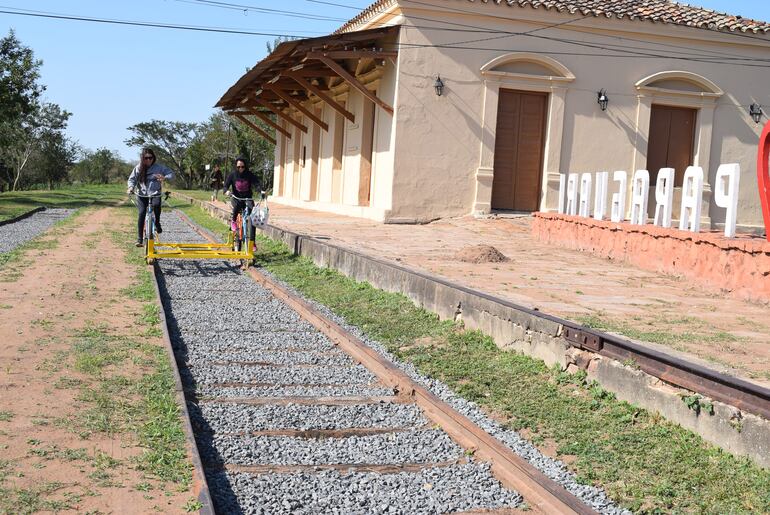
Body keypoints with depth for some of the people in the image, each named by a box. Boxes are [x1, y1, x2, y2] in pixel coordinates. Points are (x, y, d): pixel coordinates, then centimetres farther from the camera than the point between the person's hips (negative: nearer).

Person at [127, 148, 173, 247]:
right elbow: (132, 179, 5)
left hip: (155, 194, -1)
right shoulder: (138, 168, 0)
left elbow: (171, 174, -6)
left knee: (157, 205, -32)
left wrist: (165, 177, -28)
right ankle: (139, 238, -11)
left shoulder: (159, 167, -4)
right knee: (142, 213, -17)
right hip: (142, 195, 1)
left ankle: (157, 223, -2)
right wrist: (131, 187, -17)